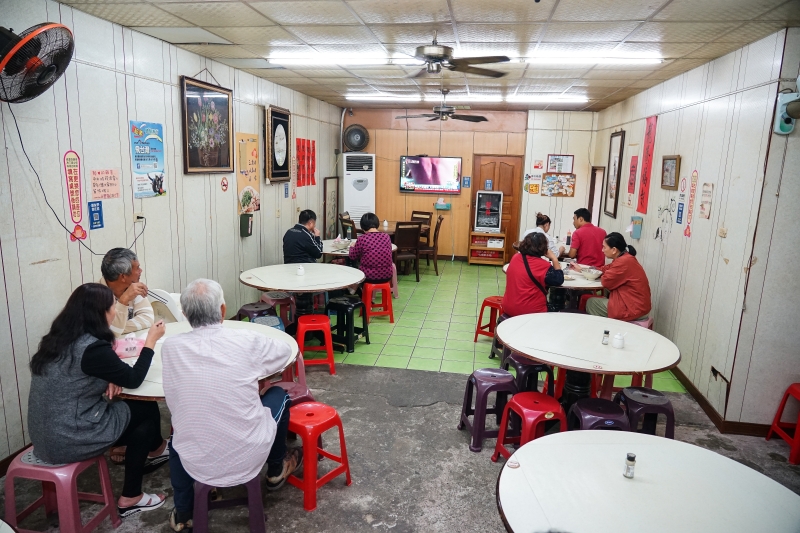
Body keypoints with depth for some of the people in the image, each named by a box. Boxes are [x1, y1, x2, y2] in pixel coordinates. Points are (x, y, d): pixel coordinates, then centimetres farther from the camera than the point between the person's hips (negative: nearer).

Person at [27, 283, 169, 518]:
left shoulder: (59, 338, 3)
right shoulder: (92, 348, -23)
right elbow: (133, 379, -11)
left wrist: (108, 379, -1)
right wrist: (151, 340, -3)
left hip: (47, 435, 8)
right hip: (70, 440, -8)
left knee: (137, 410, 14)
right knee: (147, 410, 10)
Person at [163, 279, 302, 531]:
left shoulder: (170, 347, -10)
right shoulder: (246, 341, -16)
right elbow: (285, 350, 6)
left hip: (195, 463, 2)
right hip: (247, 458, -2)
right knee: (278, 395, 23)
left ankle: (183, 512, 38)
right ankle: (276, 470, 42)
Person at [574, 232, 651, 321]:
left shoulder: (624, 262, -23)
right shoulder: (625, 258, 9)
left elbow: (606, 282, -19)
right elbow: (606, 269, 18)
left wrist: (603, 276, 4)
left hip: (632, 308, -9)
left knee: (590, 303, 4)